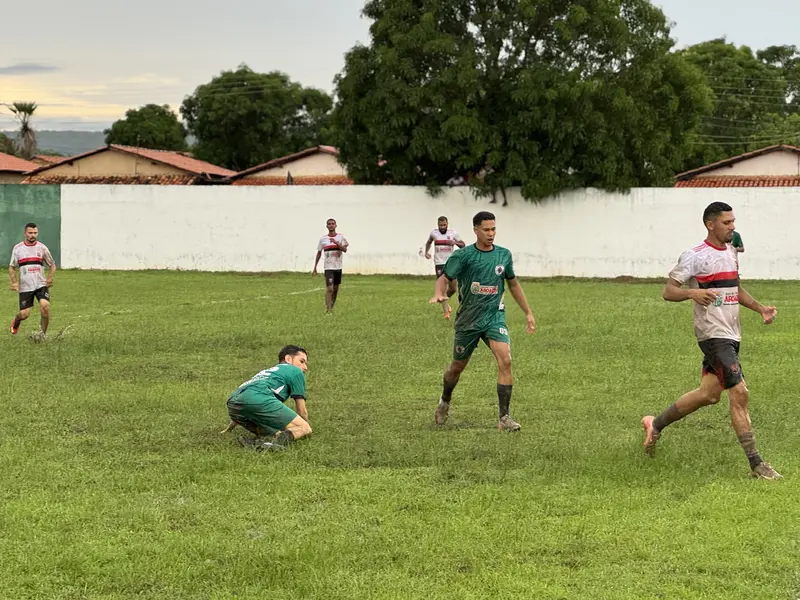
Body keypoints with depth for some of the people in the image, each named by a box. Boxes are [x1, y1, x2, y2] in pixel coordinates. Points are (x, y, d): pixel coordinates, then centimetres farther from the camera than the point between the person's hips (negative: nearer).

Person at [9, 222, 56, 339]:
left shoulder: (42, 248, 2)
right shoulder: (17, 248, 3)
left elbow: (52, 265, 11)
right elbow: (11, 267, 10)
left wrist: (50, 278, -6)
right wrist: (14, 282, -5)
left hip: (41, 284, 0)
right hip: (25, 287, 0)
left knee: (45, 306, -23)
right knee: (24, 314, -2)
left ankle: (43, 333, -6)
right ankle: (16, 322, 35)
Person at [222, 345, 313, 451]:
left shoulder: (266, 372, 43)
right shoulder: (295, 371, 24)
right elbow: (302, 411, 23)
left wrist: (228, 430, 59)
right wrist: (306, 430, 41)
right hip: (259, 399, -7)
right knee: (304, 429, -4)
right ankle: (282, 438, -36)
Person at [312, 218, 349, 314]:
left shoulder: (340, 237, 2)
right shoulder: (323, 239, 3)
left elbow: (345, 249, -12)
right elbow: (319, 253, 10)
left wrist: (336, 243, -27)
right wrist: (315, 268, 8)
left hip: (338, 267, 2)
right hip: (328, 267, -2)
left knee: (335, 289, 10)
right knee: (329, 288, -15)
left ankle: (331, 308, 23)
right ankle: (327, 310, -14)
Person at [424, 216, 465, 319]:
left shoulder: (453, 233, -1)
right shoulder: (434, 233, 1)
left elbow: (463, 245, 3)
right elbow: (429, 242, 23)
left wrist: (455, 242, -16)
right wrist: (426, 252, 7)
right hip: (439, 263, -1)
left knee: (452, 289, 7)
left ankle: (446, 302, 38)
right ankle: (446, 312, -5)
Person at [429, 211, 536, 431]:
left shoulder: (504, 255, 2)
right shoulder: (463, 256, -9)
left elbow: (513, 284, 15)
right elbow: (444, 278, -9)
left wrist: (528, 313, 16)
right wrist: (439, 294, -33)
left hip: (494, 316, 1)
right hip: (467, 320, -1)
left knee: (505, 360, -21)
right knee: (457, 367, 13)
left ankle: (504, 417, -17)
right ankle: (444, 403, 44)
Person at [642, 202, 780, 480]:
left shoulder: (731, 252, 14)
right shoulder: (695, 256, -11)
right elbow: (668, 291, -11)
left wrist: (760, 308, 11)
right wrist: (692, 293, -31)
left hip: (731, 334, 9)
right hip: (713, 334, -9)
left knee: (709, 394, 14)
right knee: (739, 393, -13)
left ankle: (656, 424, 32)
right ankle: (755, 463, -9)